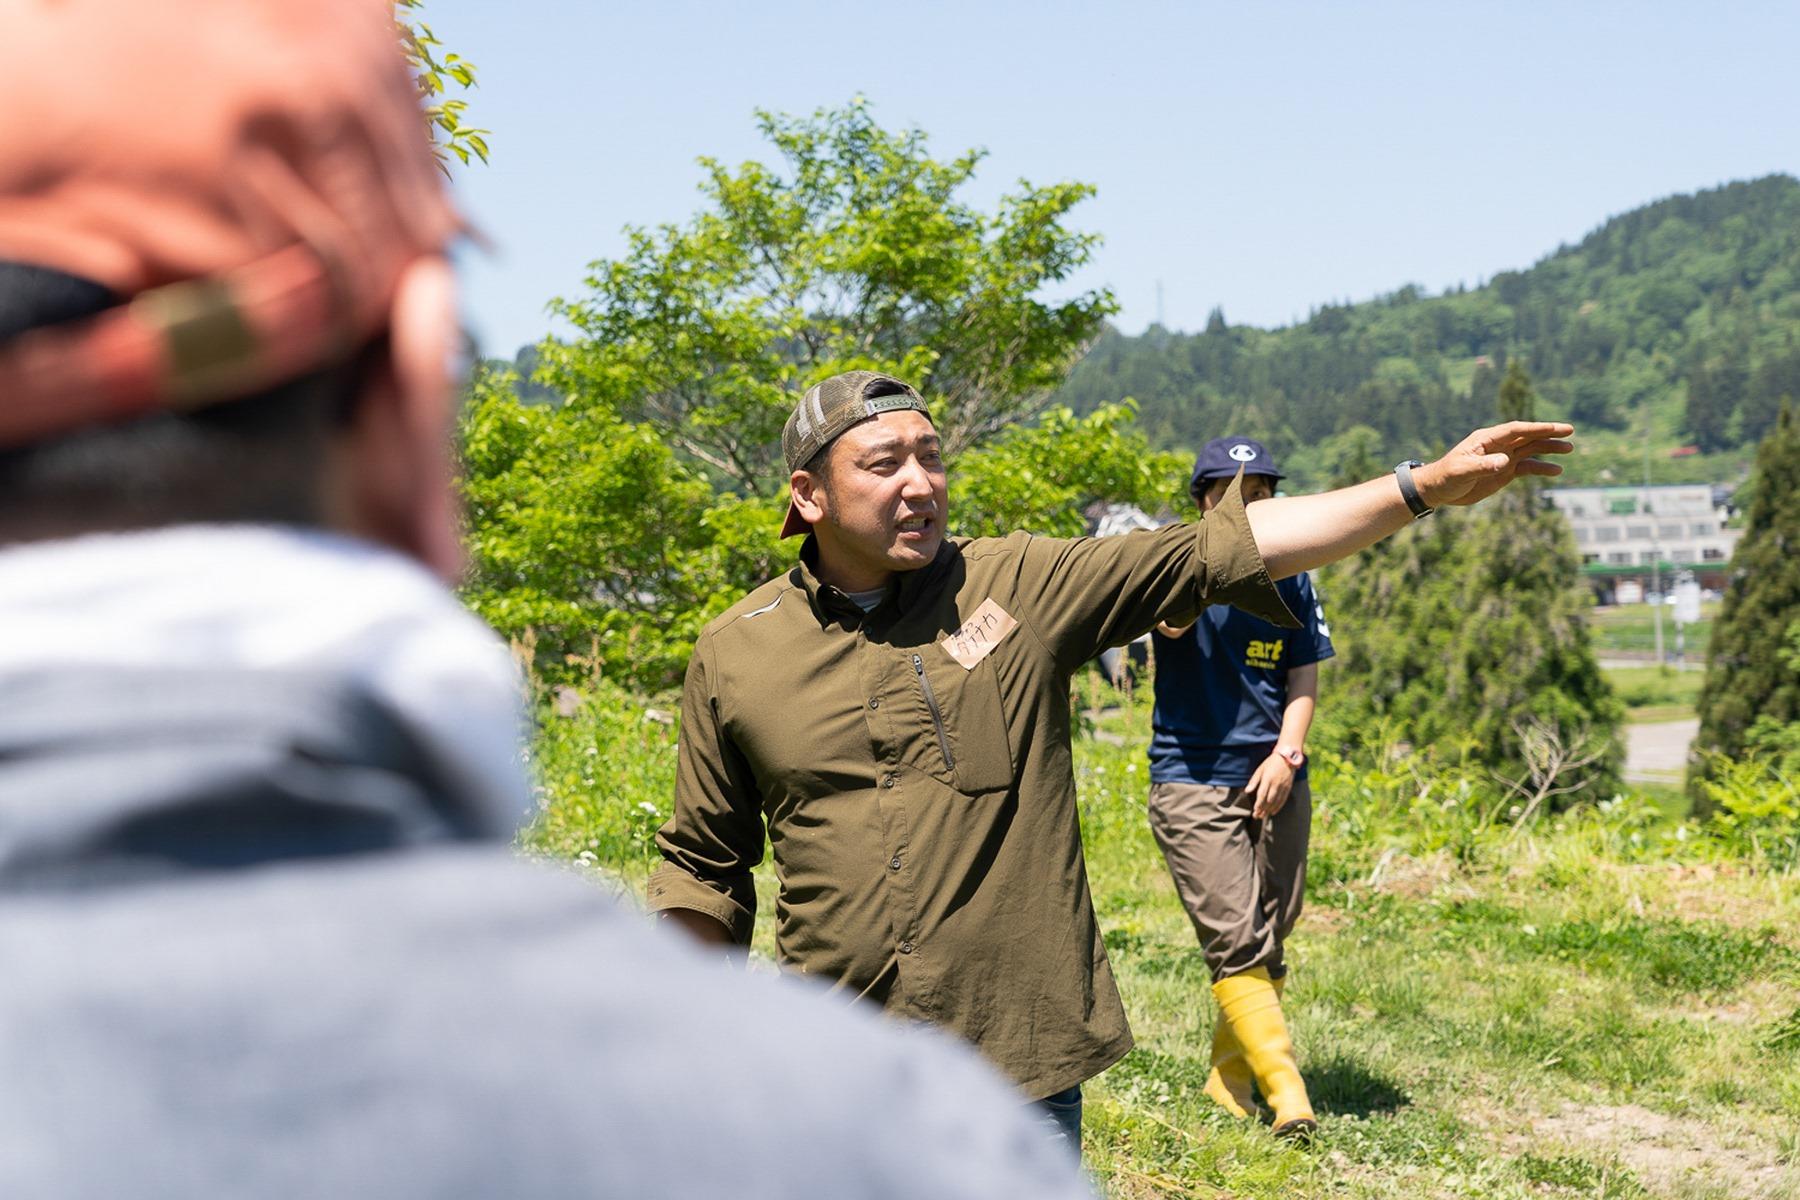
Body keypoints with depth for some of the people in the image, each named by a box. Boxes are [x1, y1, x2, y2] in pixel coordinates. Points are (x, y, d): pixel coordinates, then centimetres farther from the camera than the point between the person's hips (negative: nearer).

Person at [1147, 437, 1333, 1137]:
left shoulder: (1289, 580, 9)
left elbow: (1304, 678, 9)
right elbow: (1173, 624, -23)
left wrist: (1286, 752, -6)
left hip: (1275, 780, 4)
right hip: (1192, 782, -4)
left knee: (1269, 941, 7)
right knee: (1235, 940, -13)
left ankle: (1227, 1077, 21)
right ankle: (1287, 1093, -15)